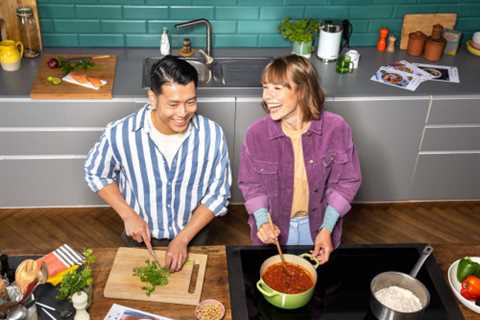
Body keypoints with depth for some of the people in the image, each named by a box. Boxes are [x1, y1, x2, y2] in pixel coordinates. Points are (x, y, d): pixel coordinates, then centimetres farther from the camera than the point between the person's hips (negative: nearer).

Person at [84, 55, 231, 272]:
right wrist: (128, 215, -14)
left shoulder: (212, 135, -22)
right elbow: (95, 173, -5)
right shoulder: (120, 134, -24)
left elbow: (218, 194, -12)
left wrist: (183, 239, -18)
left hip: (193, 237, 1)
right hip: (141, 238, 0)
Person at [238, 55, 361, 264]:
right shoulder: (257, 133, -18)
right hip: (273, 228, 0)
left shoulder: (336, 128, -20)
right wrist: (262, 221, -19)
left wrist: (327, 229, -13)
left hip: (318, 226, 0)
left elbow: (346, 182, -9)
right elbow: (250, 184, -5)